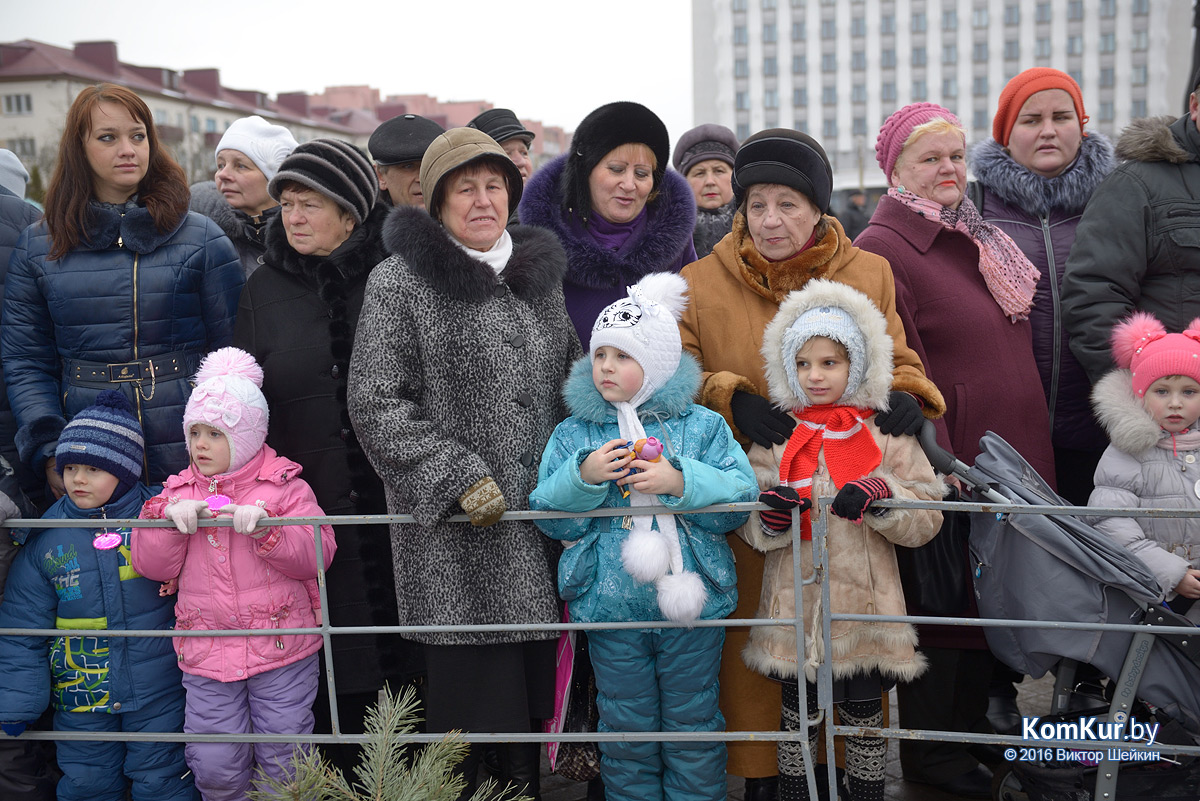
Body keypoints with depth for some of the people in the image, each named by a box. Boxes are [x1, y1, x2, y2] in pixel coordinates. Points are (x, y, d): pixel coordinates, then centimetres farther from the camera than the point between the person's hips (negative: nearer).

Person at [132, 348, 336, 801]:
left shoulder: (283, 485, -2)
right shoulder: (178, 492, 8)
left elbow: (317, 554, -10)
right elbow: (151, 566, 2)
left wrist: (265, 527, -23)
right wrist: (167, 518, -14)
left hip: (282, 645, -3)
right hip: (206, 653, 3)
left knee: (284, 762, 6)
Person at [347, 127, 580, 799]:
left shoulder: (539, 272, 15)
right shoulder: (400, 281, -3)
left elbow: (573, 383, 24)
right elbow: (376, 402, -8)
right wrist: (460, 479, -14)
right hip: (459, 537, -5)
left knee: (534, 687, 10)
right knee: (472, 686, -2)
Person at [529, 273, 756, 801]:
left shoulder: (703, 427, -1)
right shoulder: (574, 434, 2)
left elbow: (740, 500, -7)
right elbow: (549, 518, 0)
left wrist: (680, 483, -20)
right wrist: (584, 477, -17)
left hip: (692, 604, -1)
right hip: (611, 607, 1)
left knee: (693, 724, 12)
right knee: (626, 730, 13)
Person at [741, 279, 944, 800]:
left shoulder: (888, 439, 1)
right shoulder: (775, 440, 4)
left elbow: (927, 518, -4)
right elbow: (750, 530, 3)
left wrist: (879, 497, -22)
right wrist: (770, 515, -20)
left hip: (864, 606, -1)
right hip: (794, 607, 1)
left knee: (864, 714, 11)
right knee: (797, 715, 11)